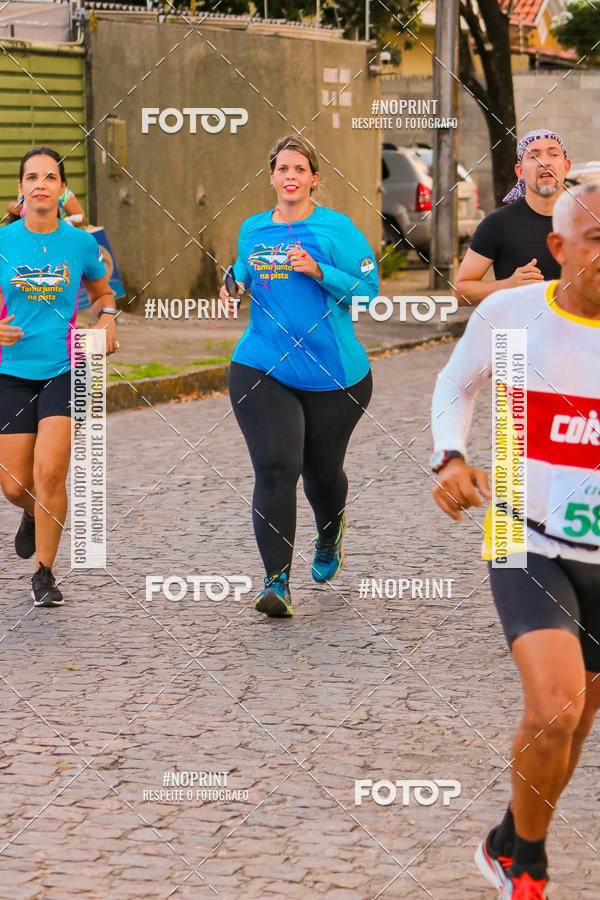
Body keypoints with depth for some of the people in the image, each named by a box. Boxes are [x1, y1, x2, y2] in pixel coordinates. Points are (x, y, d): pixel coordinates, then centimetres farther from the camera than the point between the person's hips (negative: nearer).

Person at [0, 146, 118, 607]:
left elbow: (102, 292, 19)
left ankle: (45, 574, 2)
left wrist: (107, 318, -1)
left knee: (49, 474, -15)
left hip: (64, 370, -1)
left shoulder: (81, 244, 1)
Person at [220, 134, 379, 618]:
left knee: (322, 471, 13)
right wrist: (233, 288, 5)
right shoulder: (252, 229, 10)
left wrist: (318, 271, -18)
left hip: (334, 373, -1)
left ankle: (330, 538, 47)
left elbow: (368, 289, -5)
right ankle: (277, 581, -16)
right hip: (262, 368, 1)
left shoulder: (337, 228, -2)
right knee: (275, 468, -15)